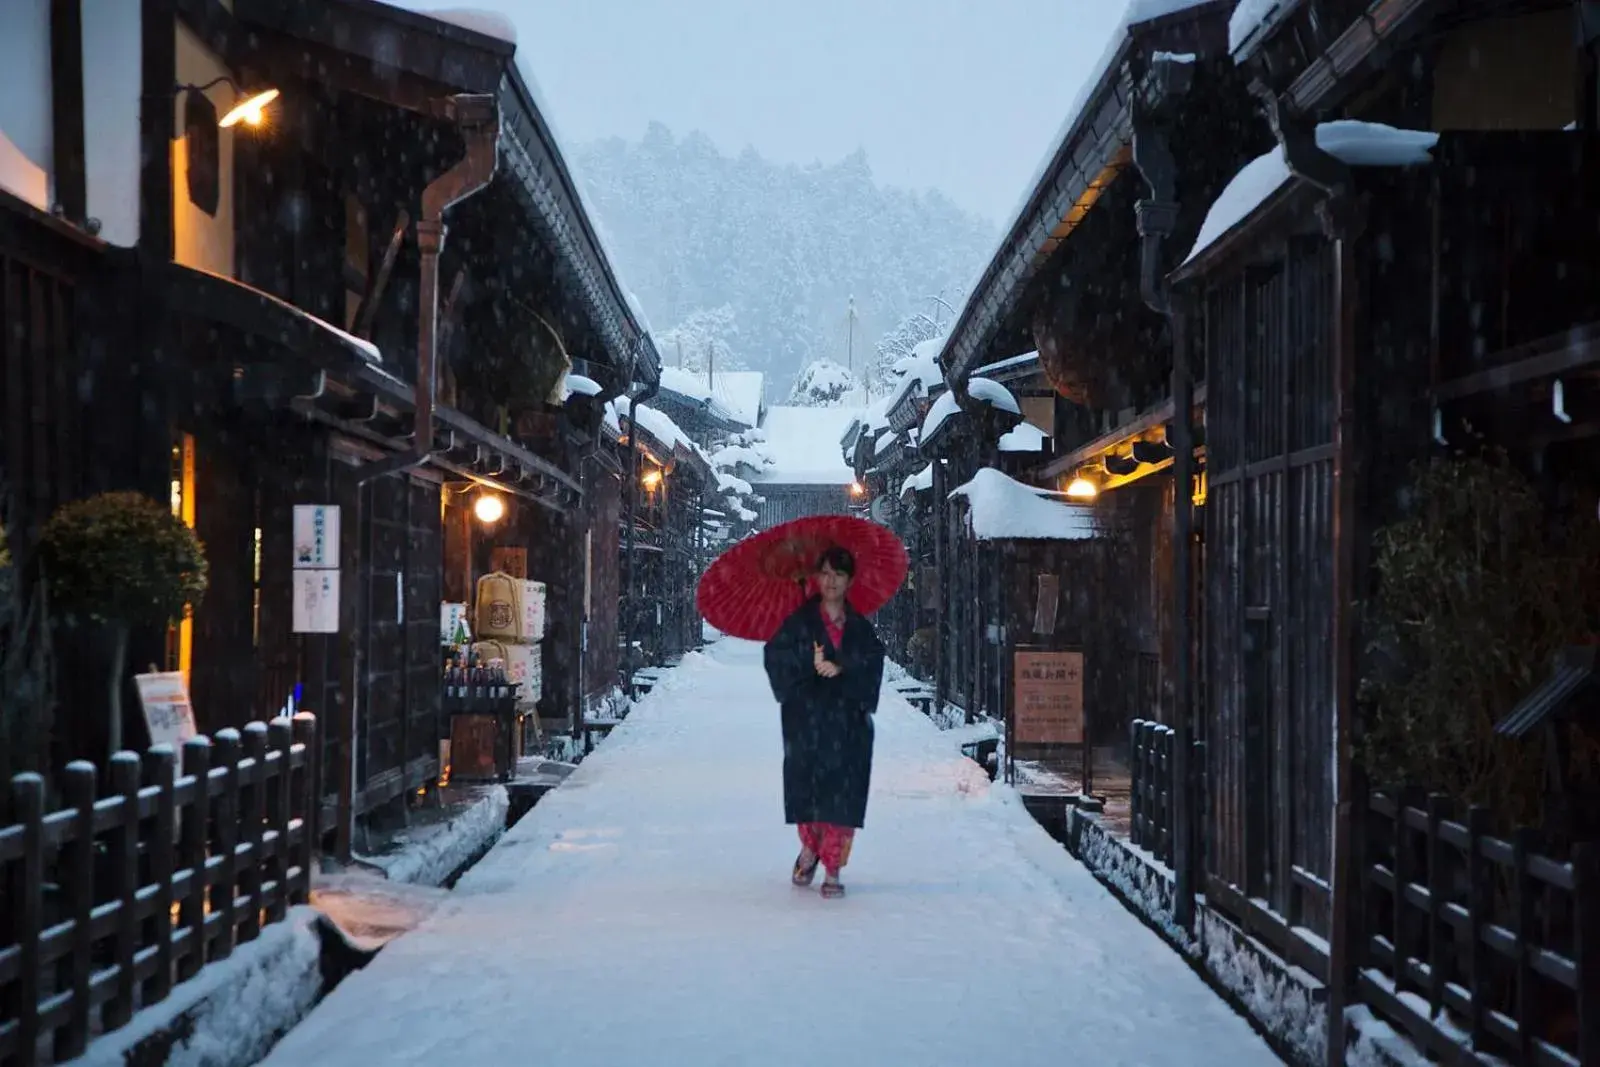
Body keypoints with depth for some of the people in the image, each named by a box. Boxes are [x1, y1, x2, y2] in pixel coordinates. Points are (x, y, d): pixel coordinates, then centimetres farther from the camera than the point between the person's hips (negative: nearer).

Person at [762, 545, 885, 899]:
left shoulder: (861, 629, 11)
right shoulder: (799, 622, 5)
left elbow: (872, 664, -4)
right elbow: (775, 656, -8)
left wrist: (840, 668, -19)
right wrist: (810, 664, -21)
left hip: (849, 721, 1)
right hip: (806, 719, -1)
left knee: (843, 793, -4)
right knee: (806, 786, -1)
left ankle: (833, 869, 2)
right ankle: (809, 848, 26)